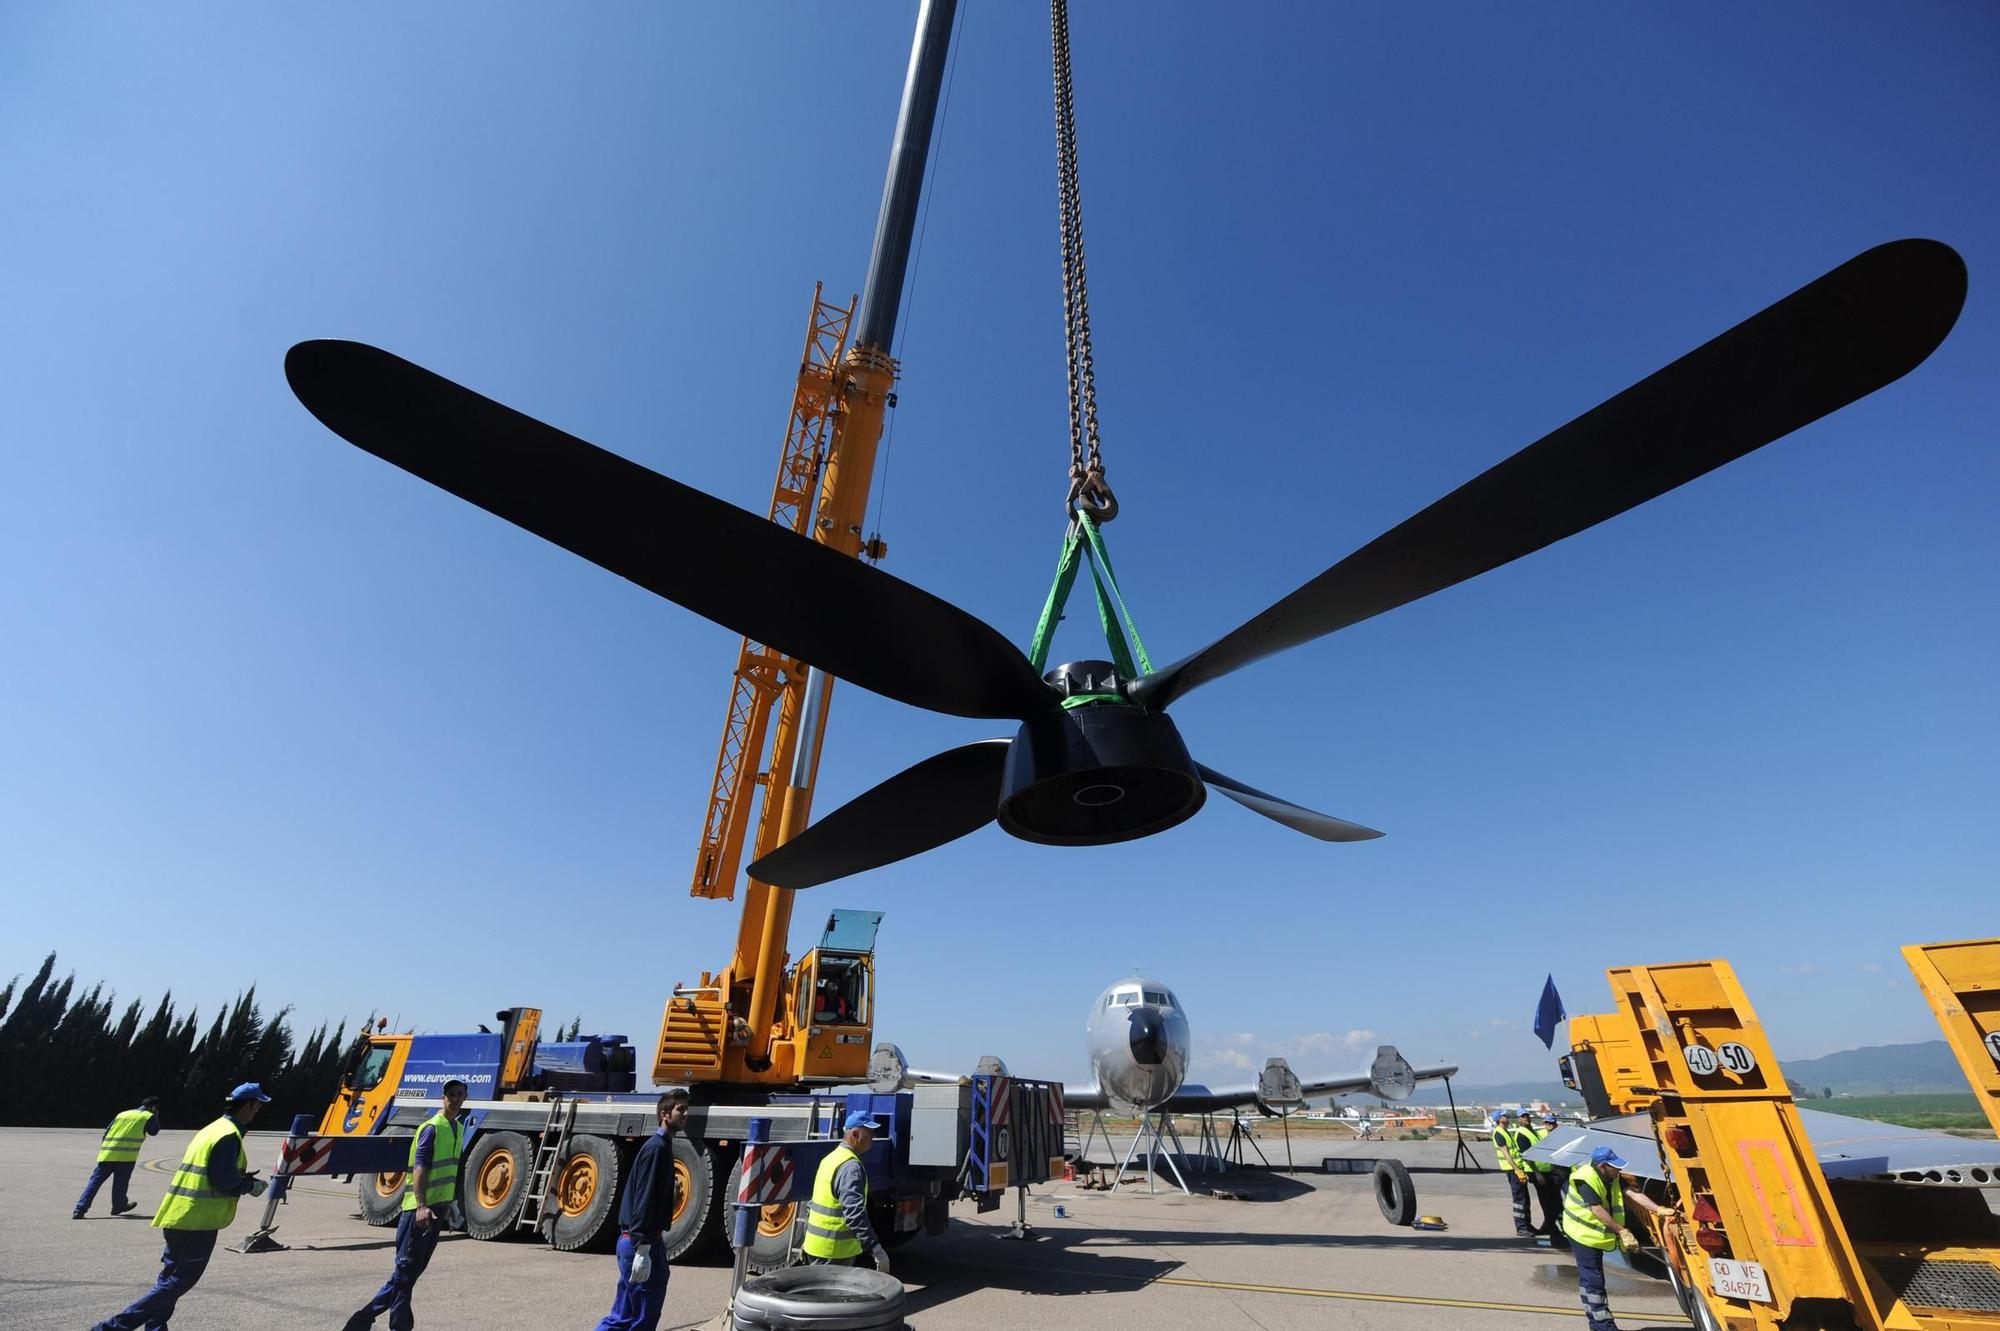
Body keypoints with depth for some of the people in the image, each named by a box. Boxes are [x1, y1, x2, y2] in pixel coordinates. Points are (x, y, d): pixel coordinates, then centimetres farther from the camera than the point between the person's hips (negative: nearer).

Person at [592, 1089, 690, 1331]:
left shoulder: (662, 1146, 13)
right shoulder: (658, 1147, -17)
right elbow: (644, 1199, -23)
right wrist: (642, 1249, -24)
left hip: (632, 1240, 9)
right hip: (642, 1242, -9)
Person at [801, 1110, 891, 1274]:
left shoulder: (832, 1157, 10)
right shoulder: (851, 1167, -22)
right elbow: (855, 1214, -31)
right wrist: (876, 1249, -32)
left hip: (816, 1245, 9)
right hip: (833, 1251, -9)